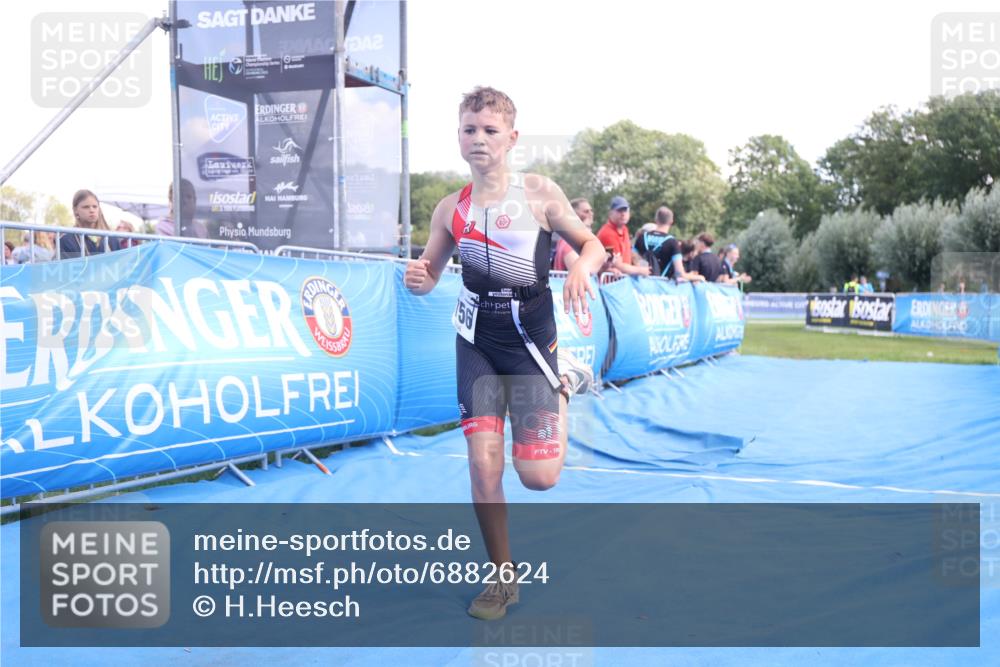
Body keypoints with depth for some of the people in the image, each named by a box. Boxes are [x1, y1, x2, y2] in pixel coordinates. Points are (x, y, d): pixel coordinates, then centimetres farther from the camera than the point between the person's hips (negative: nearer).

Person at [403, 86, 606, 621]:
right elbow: (429, 274, 7)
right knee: (483, 463, -4)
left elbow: (592, 244, -1)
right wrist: (416, 279, -17)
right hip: (477, 341, 2)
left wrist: (581, 269, -24)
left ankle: (564, 383, 28)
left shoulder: (539, 193, -9)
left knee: (539, 476, -5)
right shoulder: (450, 209, -1)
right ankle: (503, 576, 17)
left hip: (531, 340, -2)